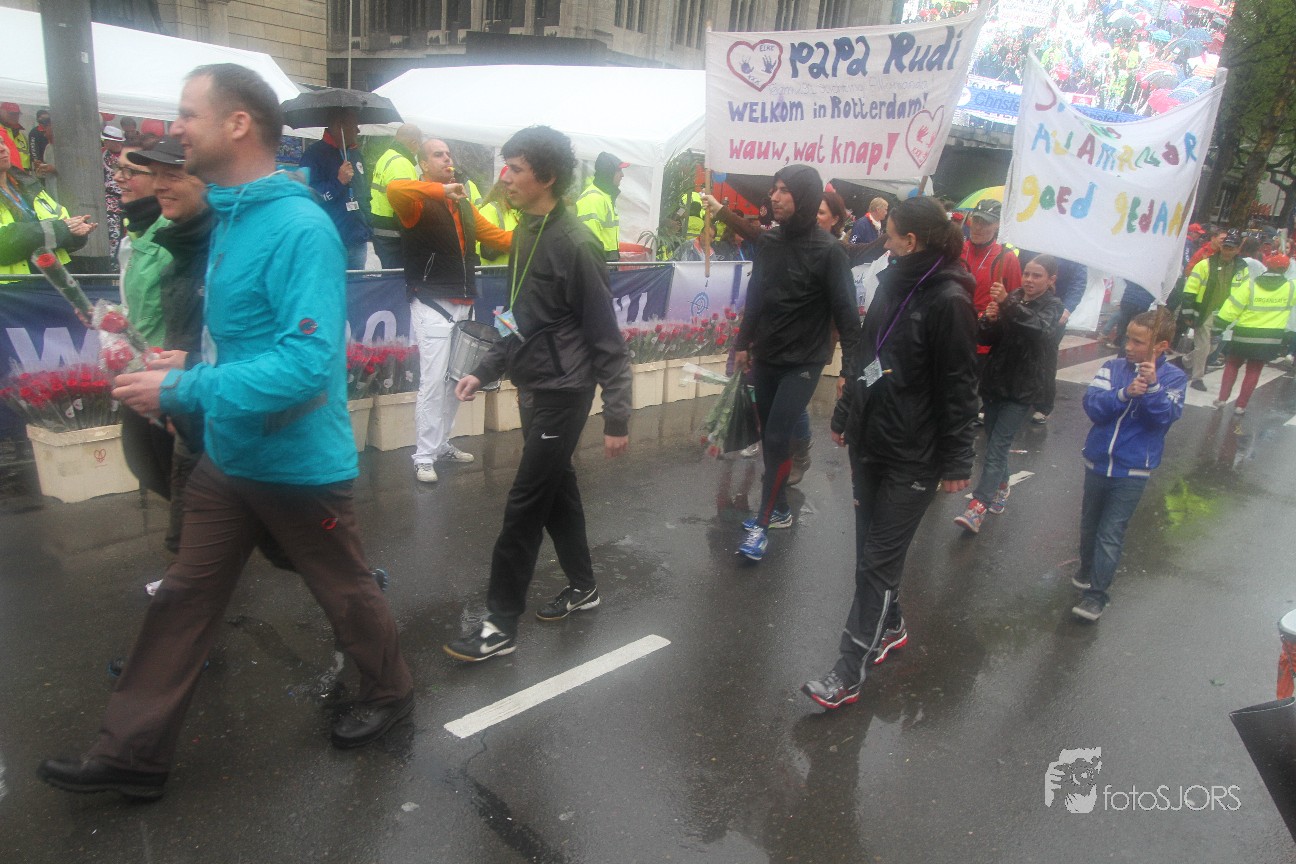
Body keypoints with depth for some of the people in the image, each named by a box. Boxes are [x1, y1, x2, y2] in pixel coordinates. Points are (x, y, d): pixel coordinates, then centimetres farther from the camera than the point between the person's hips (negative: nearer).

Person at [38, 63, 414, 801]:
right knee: (184, 600, 14)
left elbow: (308, 362, -31)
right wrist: (187, 377, 7)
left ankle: (391, 693, 37)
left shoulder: (299, 227, -23)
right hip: (228, 458, 8)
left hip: (299, 464, -8)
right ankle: (133, 751, 29)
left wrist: (180, 392, -27)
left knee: (345, 592, 12)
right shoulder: (231, 218, 6)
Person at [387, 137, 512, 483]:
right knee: (433, 382, -7)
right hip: (432, 306, -7)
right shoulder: (419, 203, -8)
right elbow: (393, 189, -30)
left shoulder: (463, 205, 18)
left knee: (455, 379, 13)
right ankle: (423, 456, 1)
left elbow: (495, 235, 18)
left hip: (463, 306, 8)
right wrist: (441, 189, -28)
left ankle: (442, 444, 26)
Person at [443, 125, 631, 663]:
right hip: (534, 390, 8)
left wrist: (616, 416, -17)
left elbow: (606, 337, -17)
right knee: (556, 492, 18)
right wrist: (485, 372, 11)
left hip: (563, 394, -8)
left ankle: (501, 625, 8)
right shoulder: (526, 234, 9)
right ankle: (582, 586, 35)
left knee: (524, 506, -3)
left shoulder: (575, 243, -17)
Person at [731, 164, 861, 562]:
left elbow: (846, 312, -13)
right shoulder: (769, 241, 3)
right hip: (765, 357, 6)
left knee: (777, 439, -9)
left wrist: (849, 368, -15)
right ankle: (779, 509, 28)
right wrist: (743, 343, 16)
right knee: (769, 436, 12)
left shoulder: (828, 251, -14)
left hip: (803, 362, -6)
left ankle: (763, 523, 2)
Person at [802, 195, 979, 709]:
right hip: (869, 440, 8)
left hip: (913, 458, -8)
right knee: (869, 548, 18)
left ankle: (849, 673, 7)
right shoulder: (892, 283, 8)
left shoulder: (948, 300, -15)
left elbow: (959, 387, -14)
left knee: (879, 560, -2)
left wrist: (956, 462, -13)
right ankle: (889, 627, 40)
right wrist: (844, 416, 21)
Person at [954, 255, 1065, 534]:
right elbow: (985, 338, 4)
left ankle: (978, 507, -15)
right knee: (993, 442, 13)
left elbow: (1040, 329, -28)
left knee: (997, 447, -11)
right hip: (994, 382, 5)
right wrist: (988, 320, -18)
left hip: (1022, 388, -5)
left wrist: (1008, 304, -42)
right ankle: (1001, 485, 35)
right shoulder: (1013, 298, 7)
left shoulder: (1053, 306, -4)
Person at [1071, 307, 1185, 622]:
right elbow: (1092, 405, -13)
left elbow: (1165, 417, -17)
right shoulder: (1114, 367, -3)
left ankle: (1097, 593, 5)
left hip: (1133, 470, -3)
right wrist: (1124, 393, -28)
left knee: (1110, 533, -3)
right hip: (1097, 461, 3)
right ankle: (1087, 569, 43)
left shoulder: (1174, 378, -6)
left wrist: (1152, 387, -30)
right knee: (1089, 524, 20)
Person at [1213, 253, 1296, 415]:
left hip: (1244, 335, -1)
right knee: (1253, 371, 10)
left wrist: (1220, 322, 0)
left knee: (1232, 365, 16)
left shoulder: (1249, 284, -12)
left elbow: (1232, 308, -11)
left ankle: (1222, 399, 10)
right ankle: (1241, 406, 10)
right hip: (1270, 339, 1)